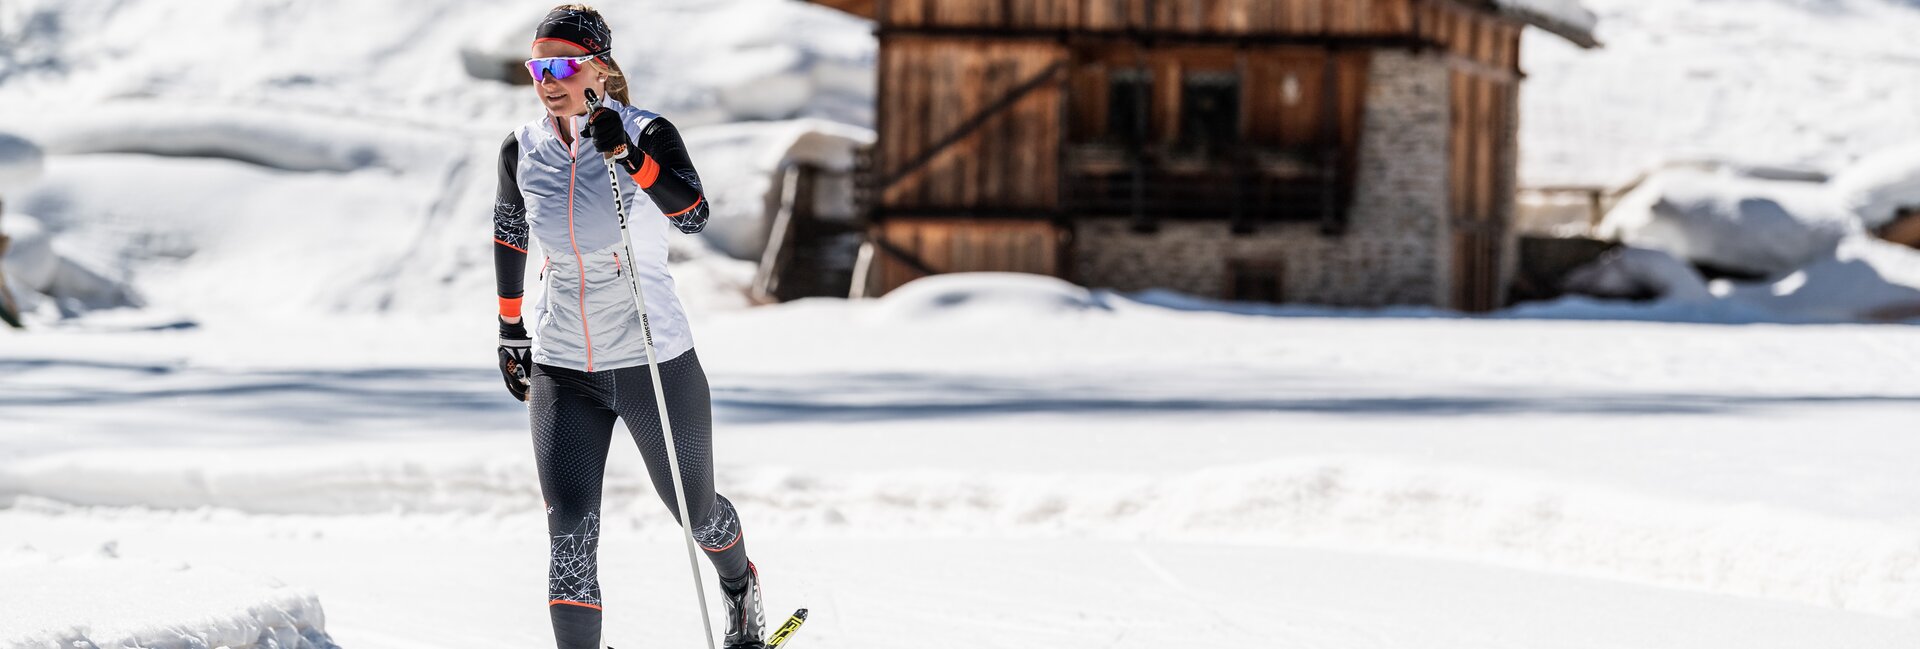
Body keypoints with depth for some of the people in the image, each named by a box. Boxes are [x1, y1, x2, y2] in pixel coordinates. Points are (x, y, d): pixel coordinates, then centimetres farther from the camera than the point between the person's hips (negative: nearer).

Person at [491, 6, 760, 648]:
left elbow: (693, 215, -30)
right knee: (570, 534, -13)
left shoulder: (648, 135, -12)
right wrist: (511, 330, 22)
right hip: (561, 370, 2)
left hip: (655, 360, -2)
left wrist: (629, 154, -41)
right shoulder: (523, 150, -1)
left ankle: (741, 592, 49)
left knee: (696, 511, 17)